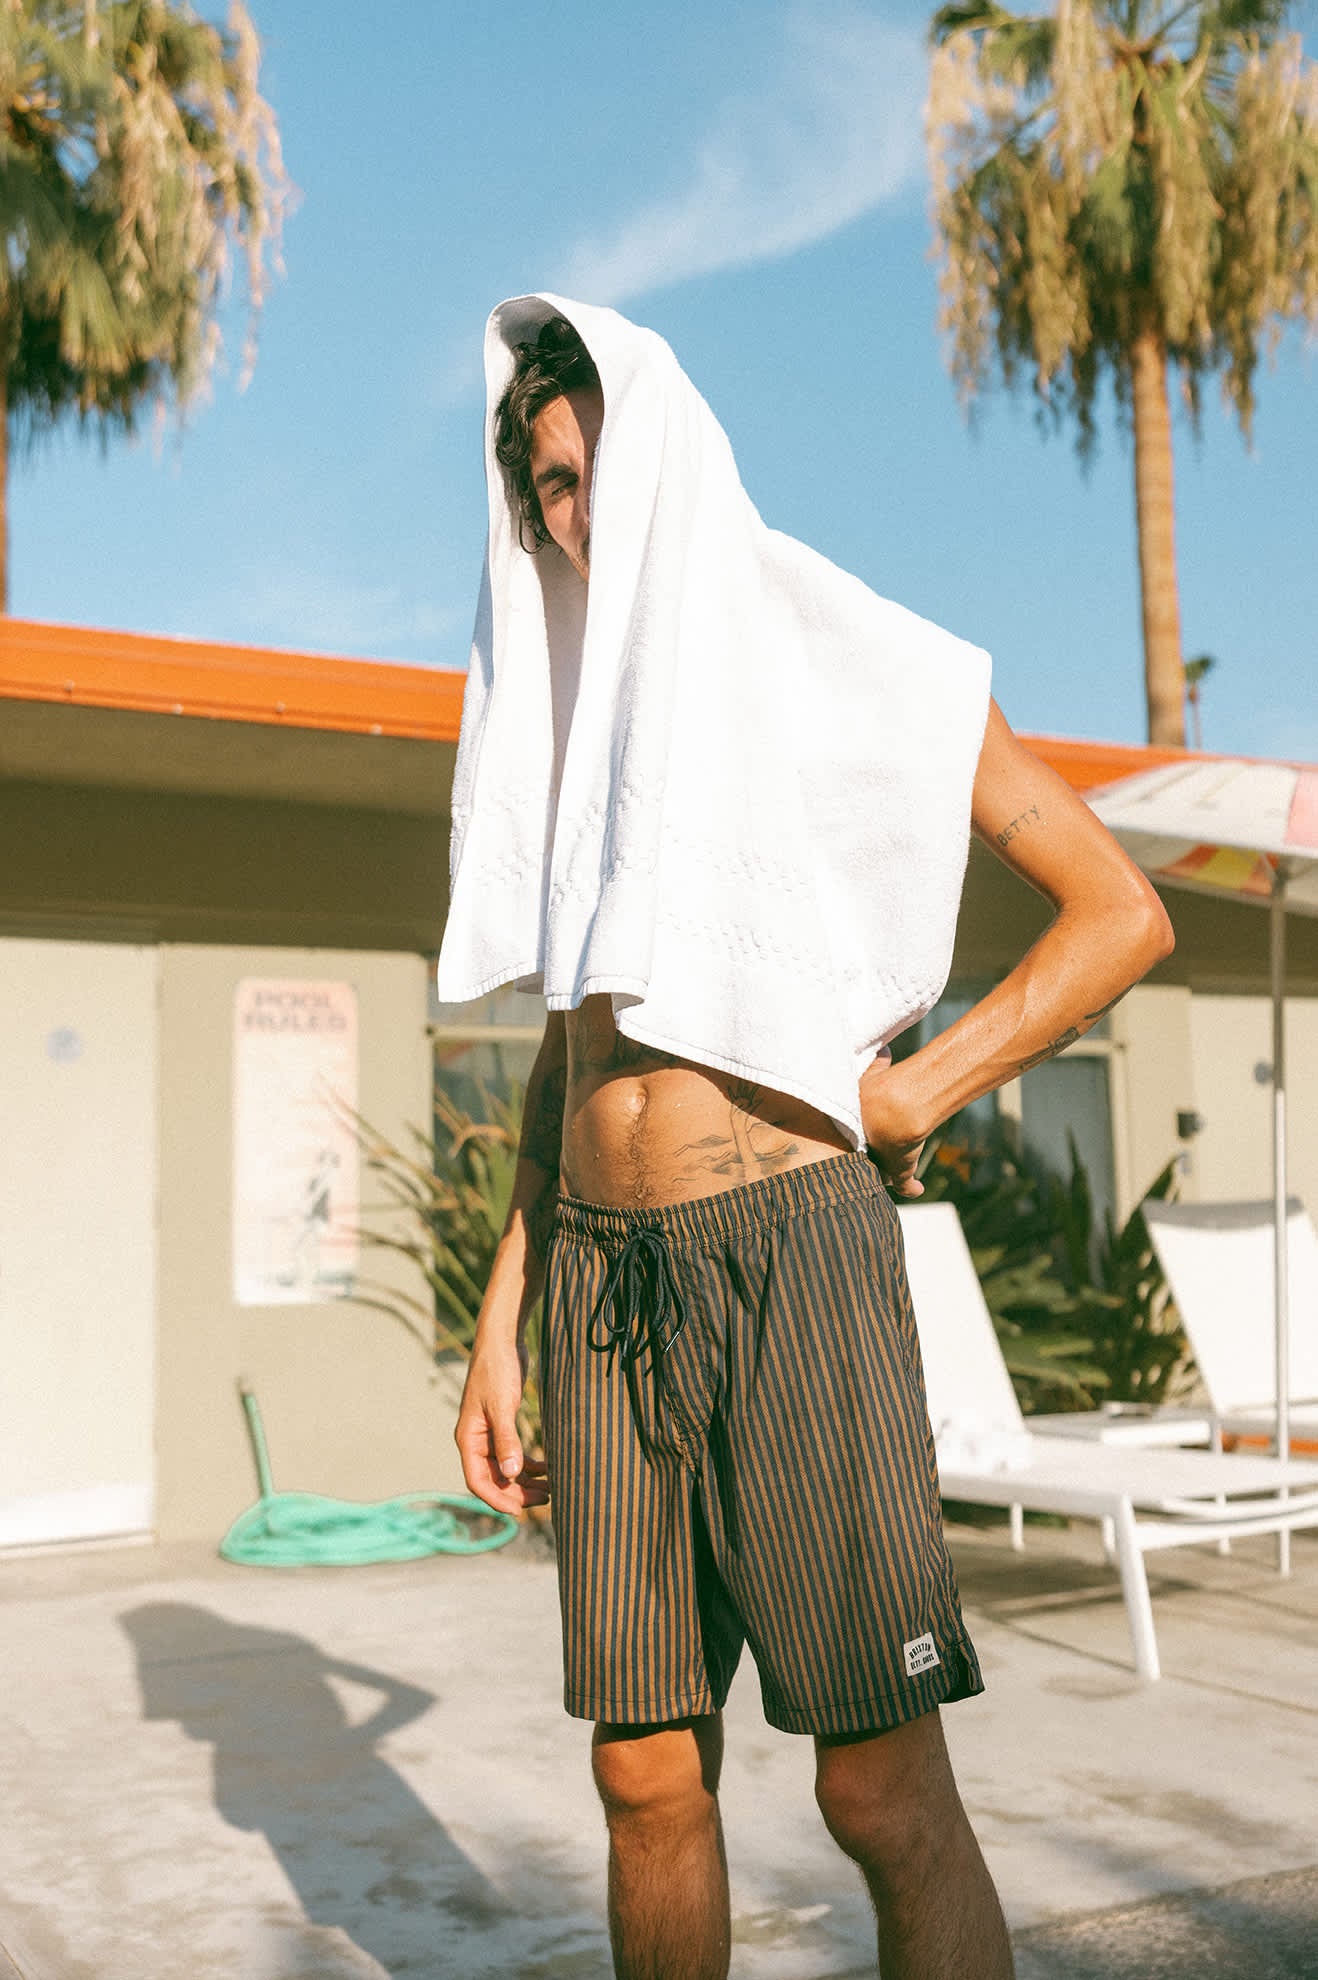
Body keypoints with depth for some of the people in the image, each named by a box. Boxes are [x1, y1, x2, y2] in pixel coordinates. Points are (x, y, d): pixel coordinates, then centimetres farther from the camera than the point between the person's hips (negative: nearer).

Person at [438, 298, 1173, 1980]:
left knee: (883, 1790, -4)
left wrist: (905, 1099, -8)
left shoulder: (847, 670, 3)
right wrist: (501, 1323, 13)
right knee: (648, 1774, 8)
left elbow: (1119, 911, 2)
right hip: (603, 1274, 5)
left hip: (791, 1249, -5)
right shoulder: (576, 728, 18)